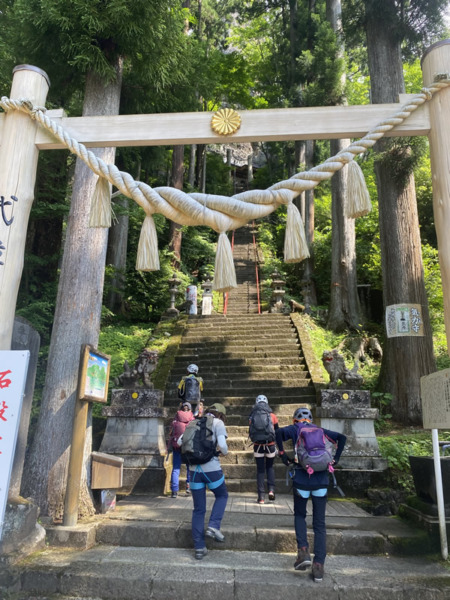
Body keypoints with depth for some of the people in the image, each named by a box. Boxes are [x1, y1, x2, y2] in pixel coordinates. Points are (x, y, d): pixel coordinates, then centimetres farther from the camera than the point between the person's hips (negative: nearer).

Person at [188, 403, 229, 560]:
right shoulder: (218, 423, -2)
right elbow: (222, 445, -16)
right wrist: (224, 452, 6)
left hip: (195, 470, 4)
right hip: (212, 469, -4)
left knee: (198, 509, 15)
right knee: (222, 496, 24)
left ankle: (199, 548, 16)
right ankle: (213, 527, 7)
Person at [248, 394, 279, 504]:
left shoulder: (253, 417, 1)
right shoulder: (272, 416, -2)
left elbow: (250, 433, 6)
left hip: (258, 446, 0)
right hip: (270, 445, 0)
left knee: (260, 470, 9)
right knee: (270, 467, 20)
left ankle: (261, 496, 6)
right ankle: (271, 490, 3)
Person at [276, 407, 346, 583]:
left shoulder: (295, 429, 6)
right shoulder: (320, 430, 15)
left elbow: (278, 432, -14)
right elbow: (342, 437, 8)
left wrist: (282, 454, -5)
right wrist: (335, 459, 8)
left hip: (302, 480, -2)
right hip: (321, 481, 2)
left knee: (299, 515, 21)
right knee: (319, 524, 11)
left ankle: (303, 550, 2)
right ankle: (319, 565, 6)